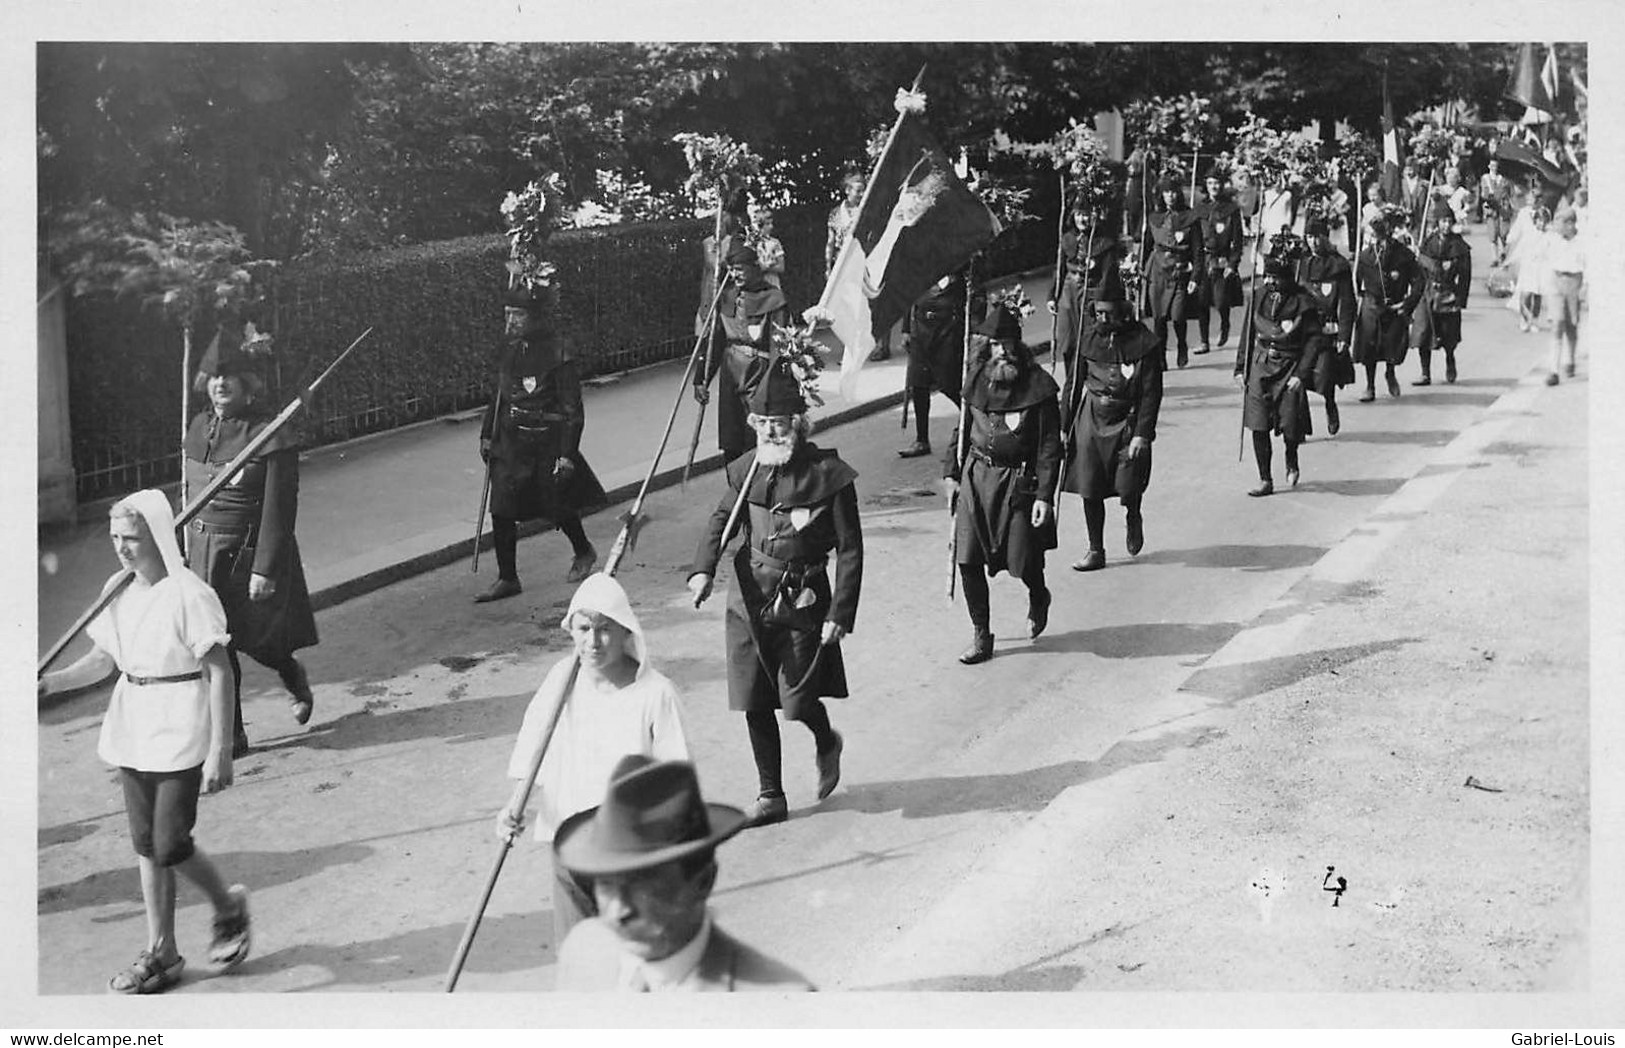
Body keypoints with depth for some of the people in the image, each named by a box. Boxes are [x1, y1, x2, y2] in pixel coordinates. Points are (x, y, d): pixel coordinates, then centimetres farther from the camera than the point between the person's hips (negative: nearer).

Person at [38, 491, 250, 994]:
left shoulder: (189, 595, -17)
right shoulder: (118, 590, 4)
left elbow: (219, 673, -15)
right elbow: (105, 658, 15)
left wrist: (219, 751, -18)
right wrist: (51, 682, -1)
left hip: (180, 730, -7)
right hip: (134, 725, 7)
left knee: (170, 845, -4)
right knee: (146, 846, 11)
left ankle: (228, 905, 24)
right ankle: (161, 952, 21)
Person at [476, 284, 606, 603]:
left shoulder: (557, 352, -16)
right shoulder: (510, 346, 4)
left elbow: (572, 409, -14)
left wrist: (567, 454, -17)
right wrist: (487, 434, 16)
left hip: (548, 440, -5)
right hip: (511, 440, 5)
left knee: (558, 505, 10)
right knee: (501, 510, -1)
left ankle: (583, 552, 39)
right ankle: (507, 579, 8)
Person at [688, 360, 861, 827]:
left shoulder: (829, 474, -11)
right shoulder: (747, 469, 2)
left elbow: (850, 551, -8)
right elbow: (721, 520, 7)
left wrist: (840, 614, -13)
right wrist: (703, 569, -13)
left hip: (803, 603, -4)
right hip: (750, 600, 4)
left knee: (798, 702, -4)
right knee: (755, 705, 8)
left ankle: (826, 743, 32)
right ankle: (771, 796, 23)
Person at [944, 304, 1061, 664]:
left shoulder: (1038, 387, -9)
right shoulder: (976, 380, 4)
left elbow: (1050, 446, -8)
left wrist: (1045, 495, -14)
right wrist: (951, 472, 9)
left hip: (1018, 482, -4)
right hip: (976, 475, 4)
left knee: (1023, 561, 3)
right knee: (968, 559, -2)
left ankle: (1038, 599, 40)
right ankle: (981, 636, 11)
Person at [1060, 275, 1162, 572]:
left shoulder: (1143, 343, -8)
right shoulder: (1089, 338, 3)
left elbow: (1152, 393, -8)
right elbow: (1074, 385, 10)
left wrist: (1141, 435, -15)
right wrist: (1066, 427, 8)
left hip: (1126, 423, -3)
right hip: (1091, 419, 3)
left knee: (1127, 488, -9)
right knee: (1089, 491, 3)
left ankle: (1133, 519, 27)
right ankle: (1096, 552, 16)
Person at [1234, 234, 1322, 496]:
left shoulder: (1303, 302, -7)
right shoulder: (1261, 298, 5)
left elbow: (1312, 341, -7)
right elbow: (1248, 334, 12)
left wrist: (1301, 374, -14)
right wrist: (1240, 367, 7)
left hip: (1289, 368, -3)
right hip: (1260, 366, 3)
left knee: (1290, 425, -4)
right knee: (1258, 426, -2)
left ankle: (1291, 462, 30)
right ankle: (1265, 480, 9)